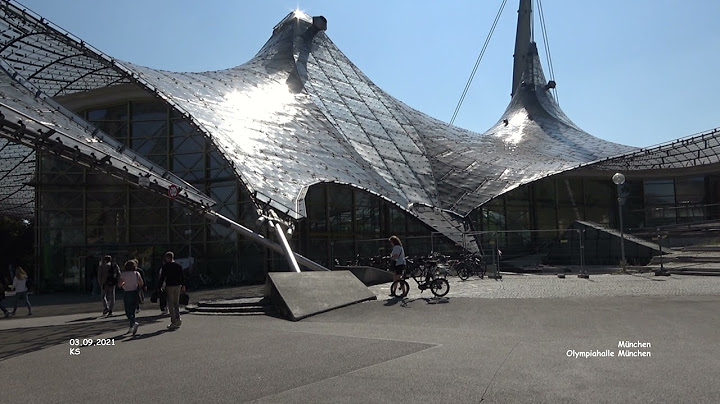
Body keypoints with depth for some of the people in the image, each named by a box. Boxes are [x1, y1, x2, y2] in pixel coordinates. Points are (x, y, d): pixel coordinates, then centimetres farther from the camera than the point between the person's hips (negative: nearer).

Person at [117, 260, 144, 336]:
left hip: (127, 293, -3)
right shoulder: (137, 273, -1)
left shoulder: (123, 274, -7)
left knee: (128, 312, 1)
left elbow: (119, 285, -6)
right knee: (132, 311, 14)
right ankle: (131, 328, 19)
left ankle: (134, 323, -24)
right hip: (135, 293, 3)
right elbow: (141, 284, -4)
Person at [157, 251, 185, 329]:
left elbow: (162, 277, -8)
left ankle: (173, 322, -1)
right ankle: (178, 319, 8)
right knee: (176, 303, 15)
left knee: (171, 305, 0)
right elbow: (182, 277, 10)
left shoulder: (165, 266, -5)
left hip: (169, 286, -5)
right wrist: (183, 286, 15)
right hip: (178, 285, 5)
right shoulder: (178, 265, 9)